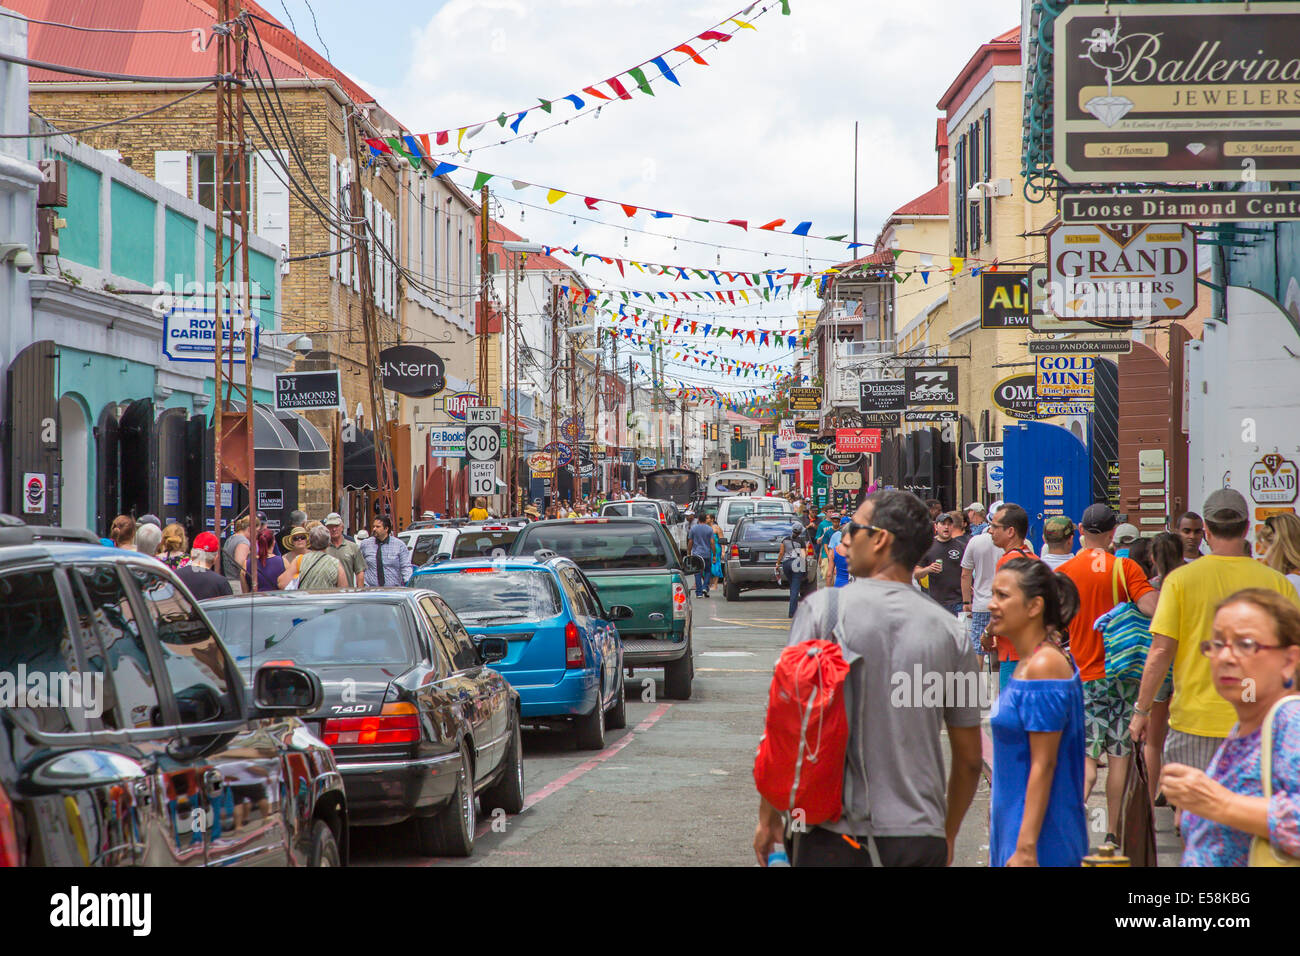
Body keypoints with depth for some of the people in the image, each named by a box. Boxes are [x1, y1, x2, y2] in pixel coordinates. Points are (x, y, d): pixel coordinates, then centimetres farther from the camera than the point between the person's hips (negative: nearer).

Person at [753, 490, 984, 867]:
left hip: (836, 836, -2)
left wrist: (769, 816, 5)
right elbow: (970, 759, 9)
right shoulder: (948, 629, 3)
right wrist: (947, 834, 24)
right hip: (921, 836, 3)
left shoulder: (823, 608, -5)